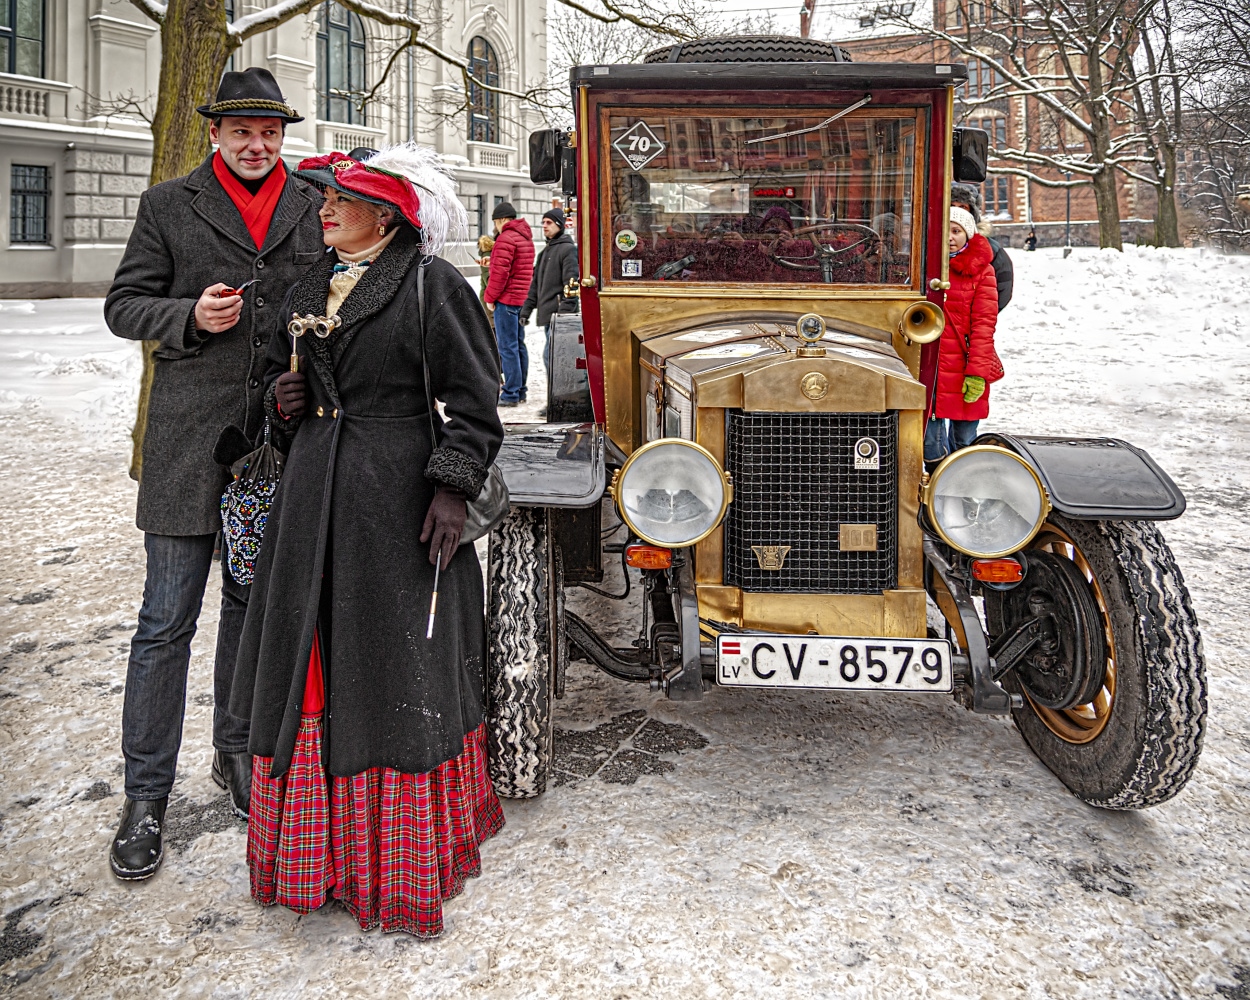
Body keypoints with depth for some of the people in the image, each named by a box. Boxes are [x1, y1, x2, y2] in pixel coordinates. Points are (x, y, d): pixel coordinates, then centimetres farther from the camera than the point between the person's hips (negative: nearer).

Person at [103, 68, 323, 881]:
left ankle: (237, 751, 34)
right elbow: (123, 306, 5)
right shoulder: (168, 206, 6)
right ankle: (147, 796, 13)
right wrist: (189, 316, -15)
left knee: (254, 603, 15)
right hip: (190, 441, -2)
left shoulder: (315, 209, 10)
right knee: (167, 621, 0)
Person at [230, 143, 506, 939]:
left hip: (399, 490, -7)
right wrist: (281, 399, 4)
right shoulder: (308, 292, 15)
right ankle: (319, 844, 27)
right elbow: (280, 370, 27)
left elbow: (473, 399, -10)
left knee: (396, 660, 1)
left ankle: (406, 863, 16)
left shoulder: (432, 284, -7)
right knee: (312, 659, 10)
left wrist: (453, 487, -17)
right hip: (314, 489, 7)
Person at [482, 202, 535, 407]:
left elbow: (500, 272, -17)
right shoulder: (526, 238, 17)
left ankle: (511, 394, -7)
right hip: (522, 298, 9)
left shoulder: (506, 238, -12)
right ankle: (520, 391, 17)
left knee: (507, 347, -7)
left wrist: (490, 297, -9)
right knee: (519, 345, 12)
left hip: (506, 299, -9)